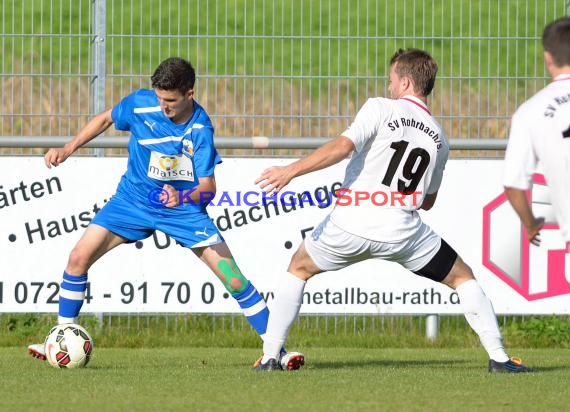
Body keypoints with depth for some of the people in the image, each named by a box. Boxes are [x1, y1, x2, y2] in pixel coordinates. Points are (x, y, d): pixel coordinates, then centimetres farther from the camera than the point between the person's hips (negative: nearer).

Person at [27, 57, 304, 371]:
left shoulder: (200, 129, -20)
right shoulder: (140, 103, -16)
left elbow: (207, 187, -21)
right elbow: (105, 120, 6)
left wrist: (182, 197, -42)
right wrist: (67, 150, -1)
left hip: (183, 208, -2)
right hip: (133, 200, 3)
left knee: (233, 278, -11)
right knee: (79, 257, -9)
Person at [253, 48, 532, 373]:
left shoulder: (381, 109, -2)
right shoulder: (439, 139, 12)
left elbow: (341, 146, -17)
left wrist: (290, 171, -18)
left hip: (351, 224, -2)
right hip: (403, 231, 2)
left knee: (298, 270, 22)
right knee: (463, 278, 20)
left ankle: (270, 357, 15)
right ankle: (498, 357, 10)